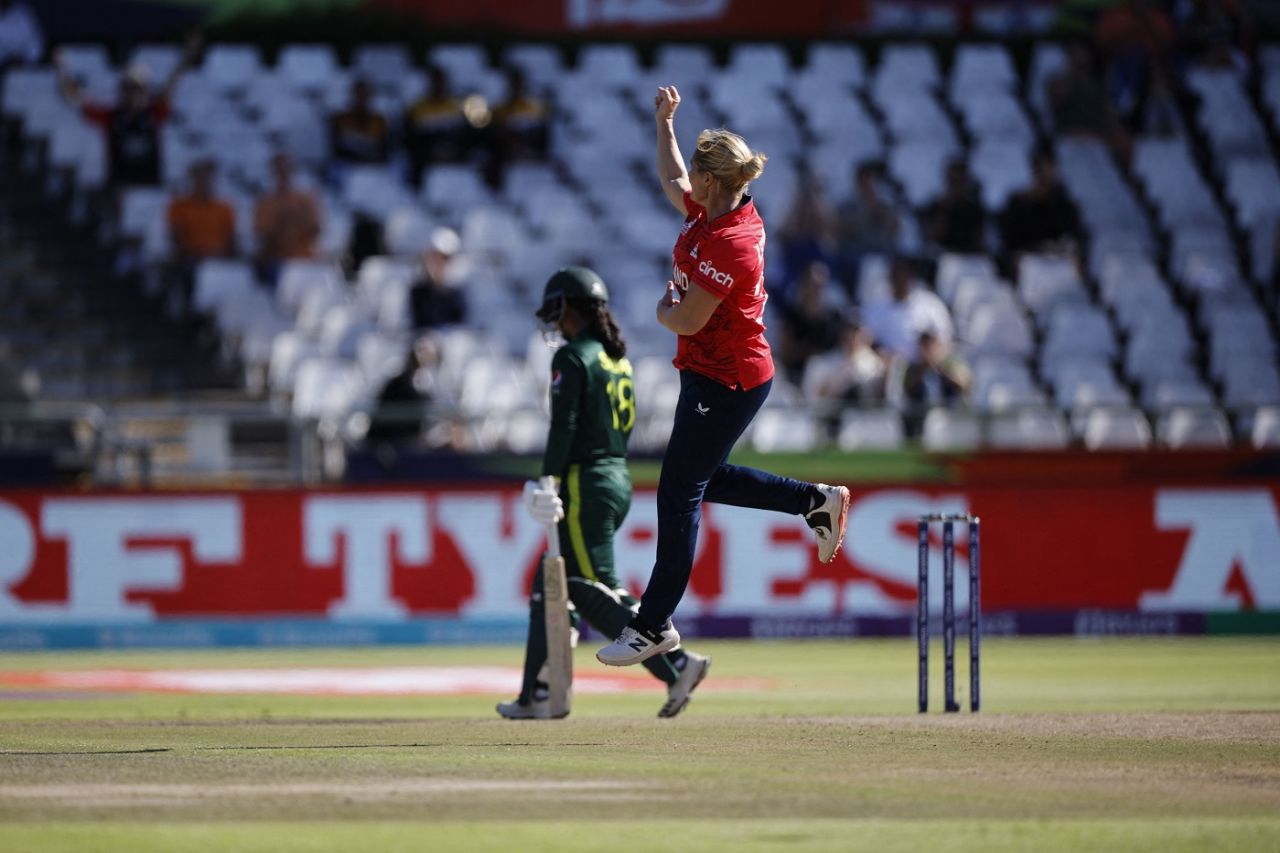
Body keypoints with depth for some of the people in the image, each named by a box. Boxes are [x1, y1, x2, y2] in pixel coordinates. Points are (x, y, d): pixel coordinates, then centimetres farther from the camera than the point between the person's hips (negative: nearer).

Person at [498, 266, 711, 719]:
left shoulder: (572, 358, -11)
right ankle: (536, 696, 13)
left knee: (595, 593, -10)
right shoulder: (618, 358, 15)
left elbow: (564, 427, -18)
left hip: (586, 483, -9)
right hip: (619, 481, 9)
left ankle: (677, 665, -20)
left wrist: (549, 482, -19)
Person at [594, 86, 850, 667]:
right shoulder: (712, 211, 3)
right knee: (701, 480, 23)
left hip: (724, 384, -10)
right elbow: (672, 181, 25)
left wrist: (663, 310, -4)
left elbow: (687, 319, -25)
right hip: (718, 374, 10)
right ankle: (817, 501, 29)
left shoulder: (728, 245, -26)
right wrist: (663, 123, 21)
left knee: (679, 494, -5)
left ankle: (654, 625, 0)